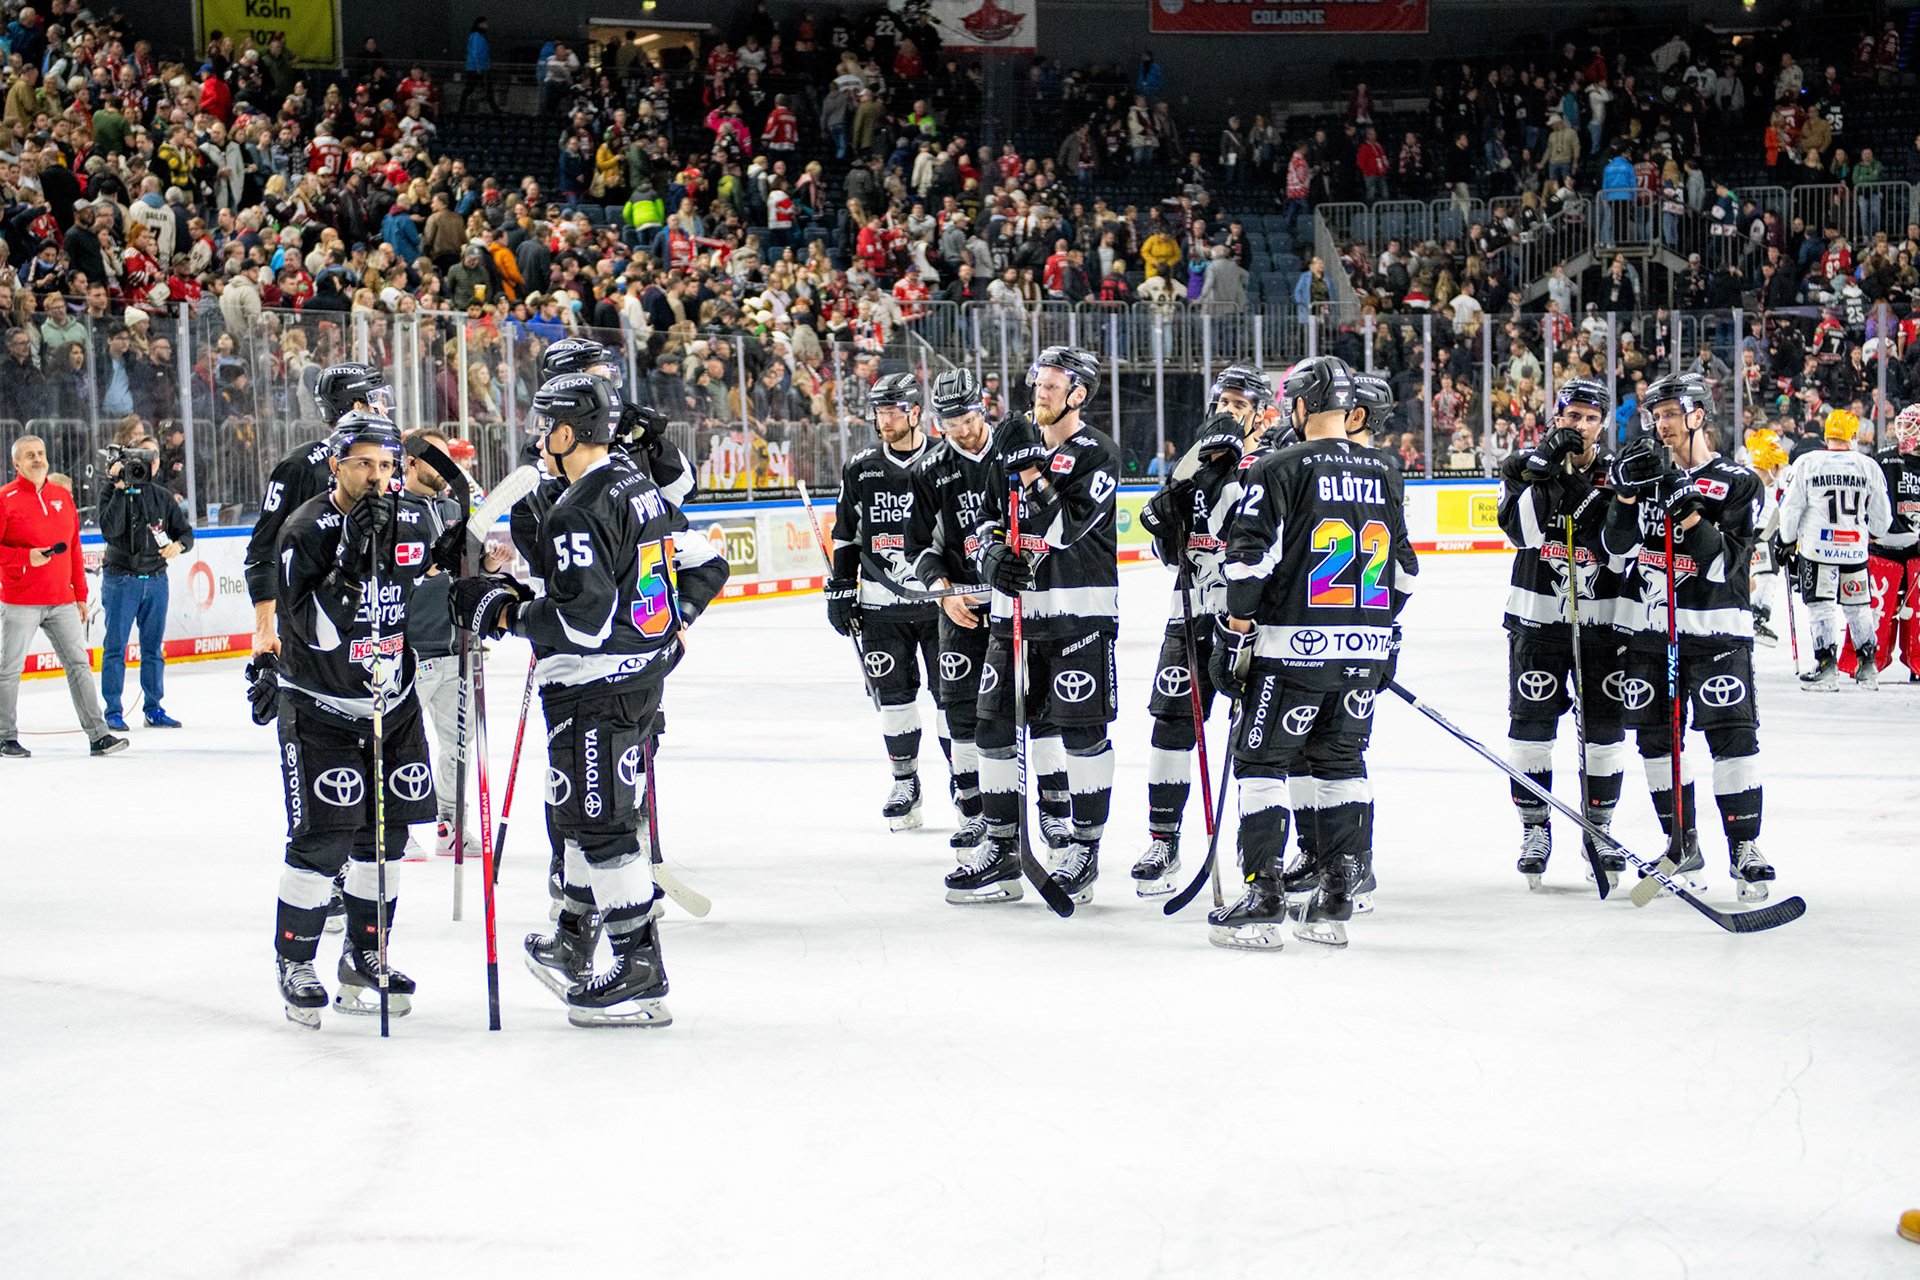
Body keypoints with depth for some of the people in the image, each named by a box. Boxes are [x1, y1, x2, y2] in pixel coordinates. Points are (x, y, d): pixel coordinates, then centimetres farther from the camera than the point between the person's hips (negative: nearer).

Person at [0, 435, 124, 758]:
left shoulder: (63, 497, 12)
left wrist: (80, 595, 16)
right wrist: (26, 557, -21)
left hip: (61, 600, 5)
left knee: (79, 664, 2)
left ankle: (98, 735, 3)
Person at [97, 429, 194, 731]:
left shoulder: (161, 496, 10)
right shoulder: (114, 492, -4)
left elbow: (184, 531, 10)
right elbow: (109, 530, -19)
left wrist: (178, 544, -13)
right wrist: (122, 490, -21)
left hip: (155, 579, 4)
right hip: (121, 578, -4)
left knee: (153, 647, 9)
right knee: (115, 647, -2)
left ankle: (154, 709, 16)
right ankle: (113, 712, 3)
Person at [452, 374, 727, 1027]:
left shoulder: (575, 513, -20)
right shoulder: (639, 488, 9)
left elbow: (582, 622, -25)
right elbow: (705, 566, 15)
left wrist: (502, 612, -15)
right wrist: (667, 628, 26)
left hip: (594, 691, -10)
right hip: (644, 675, 10)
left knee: (600, 822, -5)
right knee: (584, 811, 22)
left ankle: (640, 973, -4)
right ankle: (573, 945, 34)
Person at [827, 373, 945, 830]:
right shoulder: (860, 471, 7)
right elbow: (846, 536, 14)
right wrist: (841, 588, 8)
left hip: (940, 601, -3)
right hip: (881, 607, 3)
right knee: (893, 693, 3)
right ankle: (905, 783, 15)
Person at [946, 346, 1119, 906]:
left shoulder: (1097, 454, -6)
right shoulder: (1018, 444, 13)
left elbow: (1066, 530, -18)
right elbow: (987, 522, 16)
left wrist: (1031, 473, -20)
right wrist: (993, 556, -5)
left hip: (1078, 609, -6)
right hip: (1014, 605, 6)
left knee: (1082, 730, -4)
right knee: (996, 726, 4)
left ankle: (1085, 850, 6)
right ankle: (1001, 850, 13)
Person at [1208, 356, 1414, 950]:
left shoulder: (1279, 469, -8)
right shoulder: (1380, 473, 10)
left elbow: (1250, 556, -14)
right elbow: (1402, 566, 17)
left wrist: (1236, 631, -5)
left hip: (1292, 651, -5)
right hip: (1363, 653, 5)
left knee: (1263, 760, 2)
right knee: (1341, 762, 14)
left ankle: (1262, 902, -3)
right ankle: (1335, 903, 11)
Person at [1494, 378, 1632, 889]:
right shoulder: (1524, 466, 1)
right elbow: (1521, 528, -17)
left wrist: (1599, 499, -22)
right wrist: (1547, 472, -25)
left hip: (1602, 621, 1)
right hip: (1537, 617, -1)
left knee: (1605, 728, 3)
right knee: (1531, 725, 0)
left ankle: (1600, 831, 17)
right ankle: (1535, 830, 12)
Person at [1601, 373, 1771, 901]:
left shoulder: (1738, 482, -3)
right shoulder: (1649, 472, 10)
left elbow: (1727, 561, -13)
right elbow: (1617, 546, 2)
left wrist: (1690, 516, -25)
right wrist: (1628, 494, -13)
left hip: (1715, 629, -5)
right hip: (1649, 626, 5)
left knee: (1732, 734, -13)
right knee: (1656, 737, 8)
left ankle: (1745, 848, -9)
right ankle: (1682, 844, 20)